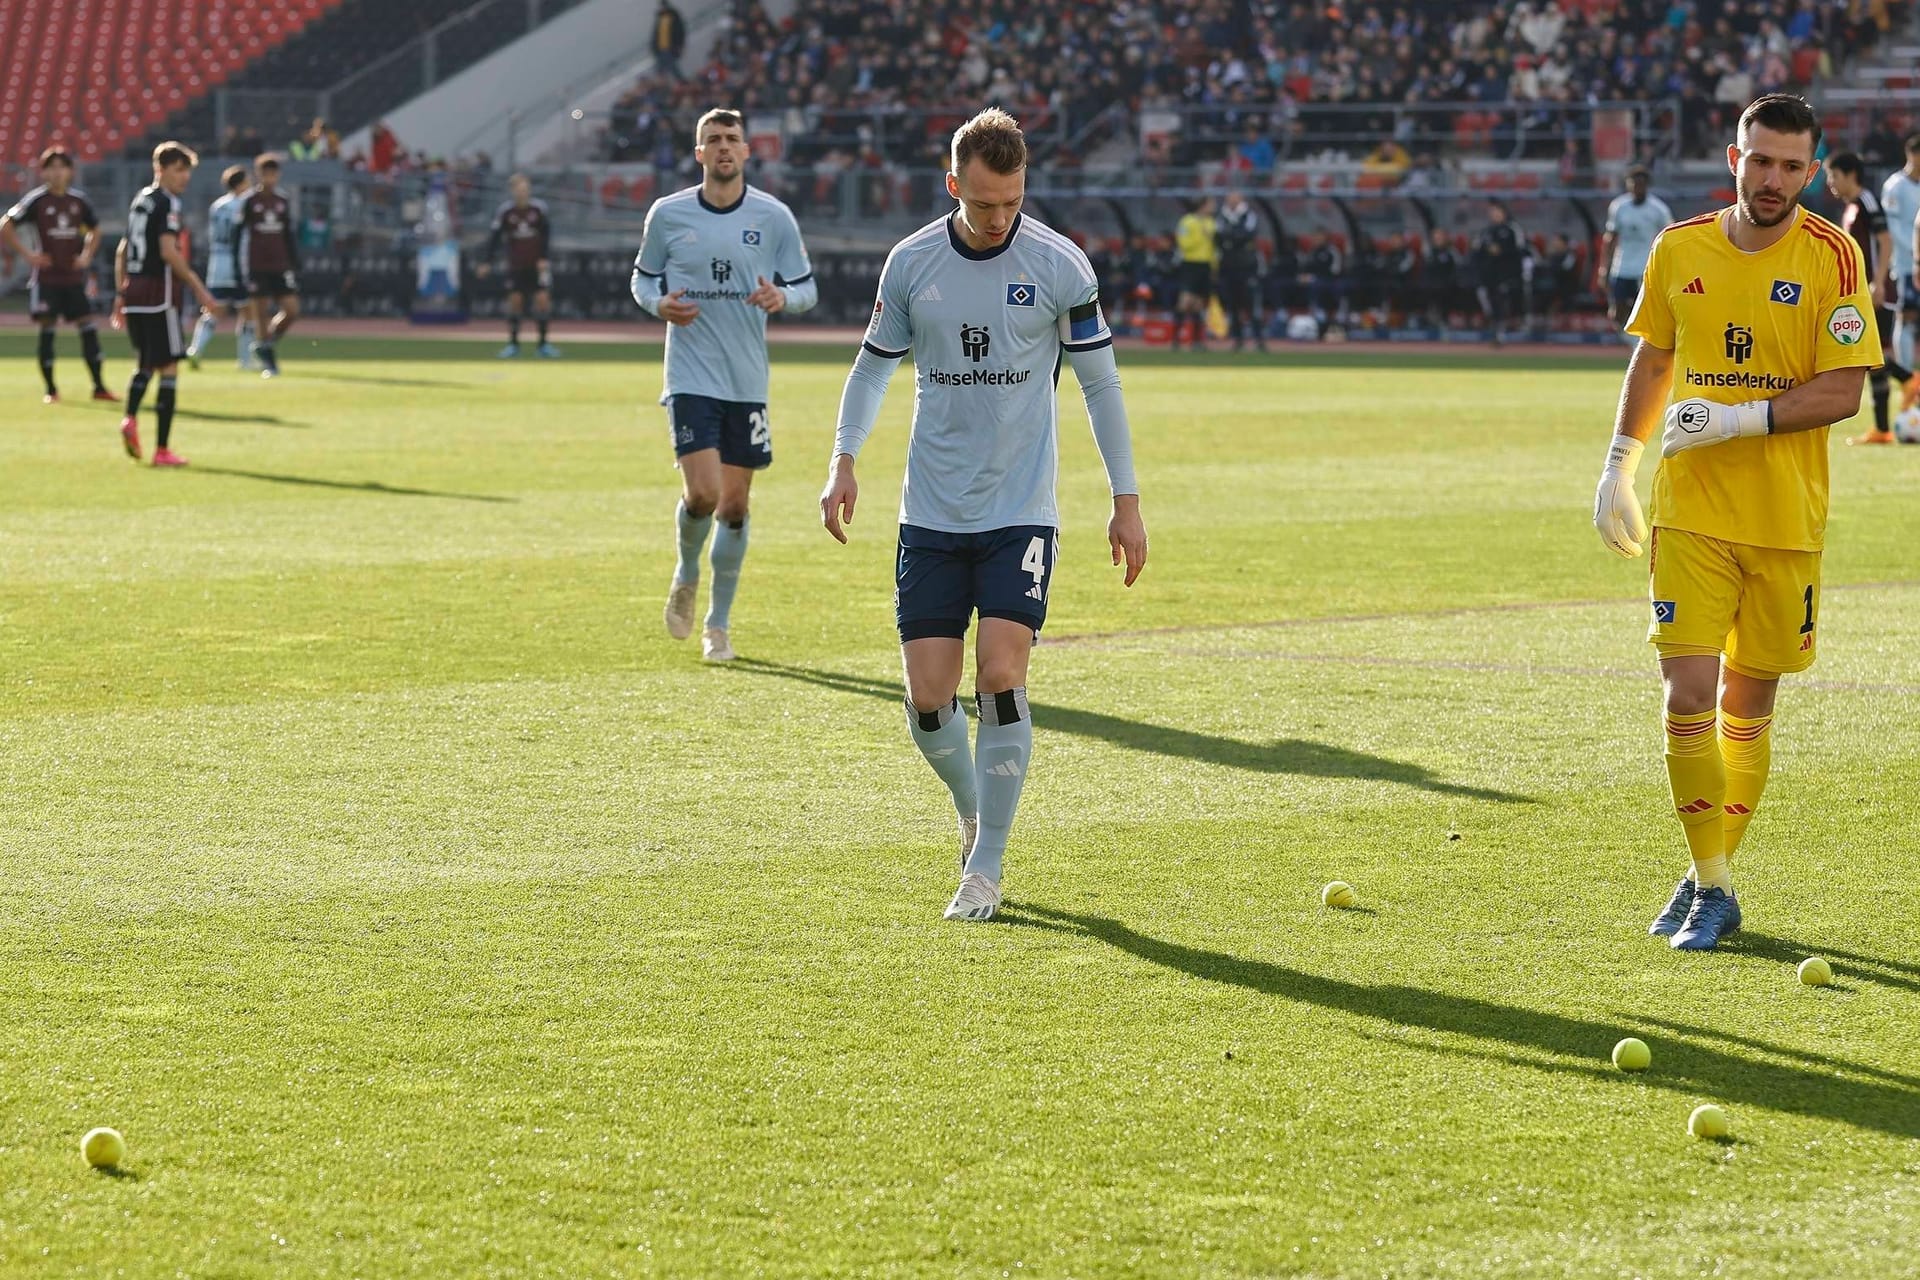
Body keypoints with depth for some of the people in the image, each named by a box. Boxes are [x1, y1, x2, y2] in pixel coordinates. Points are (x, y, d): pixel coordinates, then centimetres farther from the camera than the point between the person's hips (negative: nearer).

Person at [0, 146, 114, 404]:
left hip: (74, 278, 4)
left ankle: (99, 387, 4)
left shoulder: (79, 201, 6)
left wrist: (87, 255, 8)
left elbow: (94, 230, 23)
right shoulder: (36, 200, -6)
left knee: (88, 328, -1)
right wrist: (27, 254, -10)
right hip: (46, 278, -3)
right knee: (47, 332, -2)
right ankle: (51, 390, 6)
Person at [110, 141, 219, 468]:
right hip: (159, 294, -8)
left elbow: (122, 251, 19)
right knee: (168, 368, -1)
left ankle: (130, 418, -6)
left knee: (146, 364, 21)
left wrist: (121, 294, 23)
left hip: (133, 294, 8)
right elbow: (169, 251, -21)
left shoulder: (139, 200, 16)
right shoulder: (168, 204, -9)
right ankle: (162, 449, -3)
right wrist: (198, 288, -18)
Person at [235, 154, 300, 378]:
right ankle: (268, 362, 6)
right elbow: (238, 235, -1)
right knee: (261, 313, -2)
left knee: (292, 309, -6)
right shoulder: (248, 201, -2)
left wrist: (295, 265, 14)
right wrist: (238, 267, -6)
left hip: (280, 266, 4)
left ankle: (267, 342, 17)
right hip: (256, 266, -4)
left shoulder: (283, 201, 11)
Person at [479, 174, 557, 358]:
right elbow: (495, 238, -3)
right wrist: (487, 263, -7)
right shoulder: (505, 211, -7)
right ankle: (513, 343, 11)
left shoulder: (539, 208, -6)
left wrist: (544, 258, -10)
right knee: (515, 300, 0)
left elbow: (547, 235, -1)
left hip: (538, 264, 0)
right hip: (516, 265, 0)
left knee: (543, 298, -7)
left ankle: (543, 343, 2)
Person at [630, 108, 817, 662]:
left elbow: (807, 288, 7)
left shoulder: (774, 217, 1)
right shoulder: (668, 214, 0)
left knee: (735, 505, 6)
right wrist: (659, 303, -10)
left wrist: (782, 297, -16)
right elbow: (643, 277, 12)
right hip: (691, 378, -2)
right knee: (702, 493, -17)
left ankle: (718, 625, 20)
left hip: (748, 382, 2)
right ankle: (686, 575, 15)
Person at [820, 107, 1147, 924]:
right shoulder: (911, 264, 1)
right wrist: (845, 460, -1)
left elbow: (1099, 380, 3)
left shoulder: (1059, 266, -5)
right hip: (931, 516, 2)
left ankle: (985, 869, -5)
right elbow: (874, 365, 13)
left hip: (1020, 512, -2)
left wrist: (1126, 500, 2)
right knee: (928, 701, -2)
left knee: (1001, 678, -16)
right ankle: (974, 812, 28)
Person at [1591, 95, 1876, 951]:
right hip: (1689, 512, 1)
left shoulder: (1831, 258, -6)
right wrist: (1619, 462, 16)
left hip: (1786, 518, -1)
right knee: (1688, 694, -10)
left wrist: (1737, 418, -19)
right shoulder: (1680, 249, 3)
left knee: (1748, 704, 7)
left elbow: (1843, 391, -11)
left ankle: (1714, 879, 21)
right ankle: (1709, 887, -2)